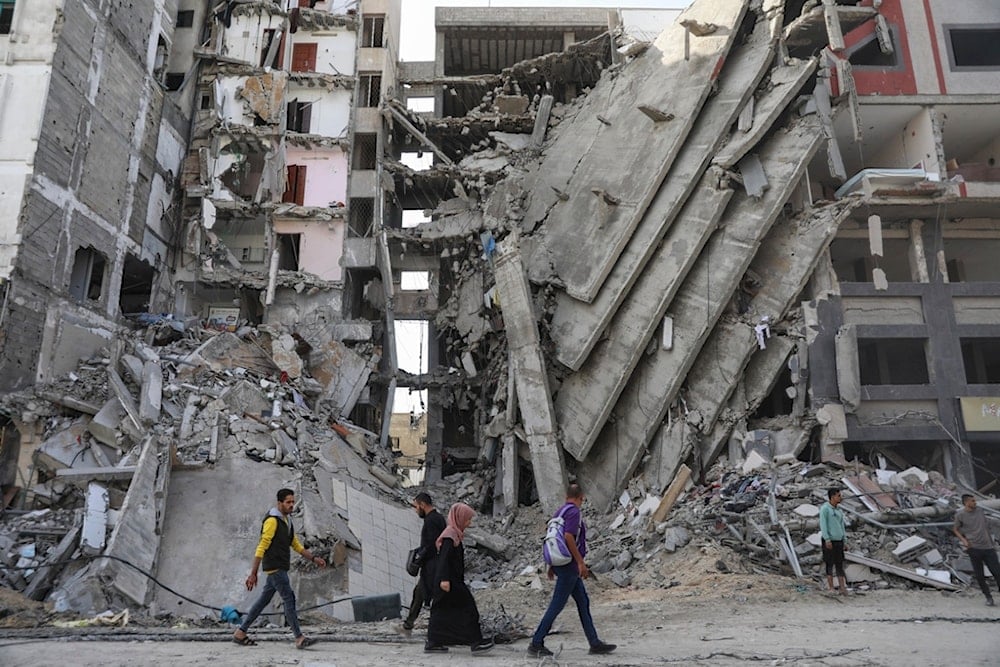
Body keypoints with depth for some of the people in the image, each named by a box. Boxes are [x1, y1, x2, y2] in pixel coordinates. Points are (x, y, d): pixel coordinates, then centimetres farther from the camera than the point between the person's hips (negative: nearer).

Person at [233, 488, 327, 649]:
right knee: (289, 599, -10)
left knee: (264, 600, 13)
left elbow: (297, 545, 19)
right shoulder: (272, 521, -14)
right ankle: (299, 638, -9)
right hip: (274, 567, -10)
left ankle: (240, 633, 22)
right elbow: (262, 547, -17)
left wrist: (314, 558, 10)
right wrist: (253, 573, -19)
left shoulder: (287, 522, 16)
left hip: (280, 568, 10)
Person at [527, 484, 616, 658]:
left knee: (583, 602, 12)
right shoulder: (574, 512, -14)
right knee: (557, 605, -5)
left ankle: (595, 643, 17)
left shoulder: (561, 511, 13)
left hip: (563, 564, 10)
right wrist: (581, 562, -21)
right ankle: (536, 643, 0)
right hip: (569, 565, -10)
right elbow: (569, 537, -24)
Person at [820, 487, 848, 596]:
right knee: (830, 564, 0)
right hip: (829, 541, -6)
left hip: (839, 541, 6)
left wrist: (845, 541, 14)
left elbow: (842, 525, 18)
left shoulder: (839, 510, 13)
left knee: (840, 564, 6)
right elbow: (823, 524, -14)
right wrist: (827, 539, -21)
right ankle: (831, 588, 6)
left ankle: (843, 588, 8)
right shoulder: (824, 508, -9)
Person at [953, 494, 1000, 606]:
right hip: (974, 548, -3)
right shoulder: (960, 515, -5)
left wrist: (991, 540, 17)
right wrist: (963, 540, -8)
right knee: (979, 576, 3)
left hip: (988, 547, 3)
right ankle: (988, 597, 16)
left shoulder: (979, 510, 6)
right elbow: (955, 529, 6)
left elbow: (986, 526, 20)